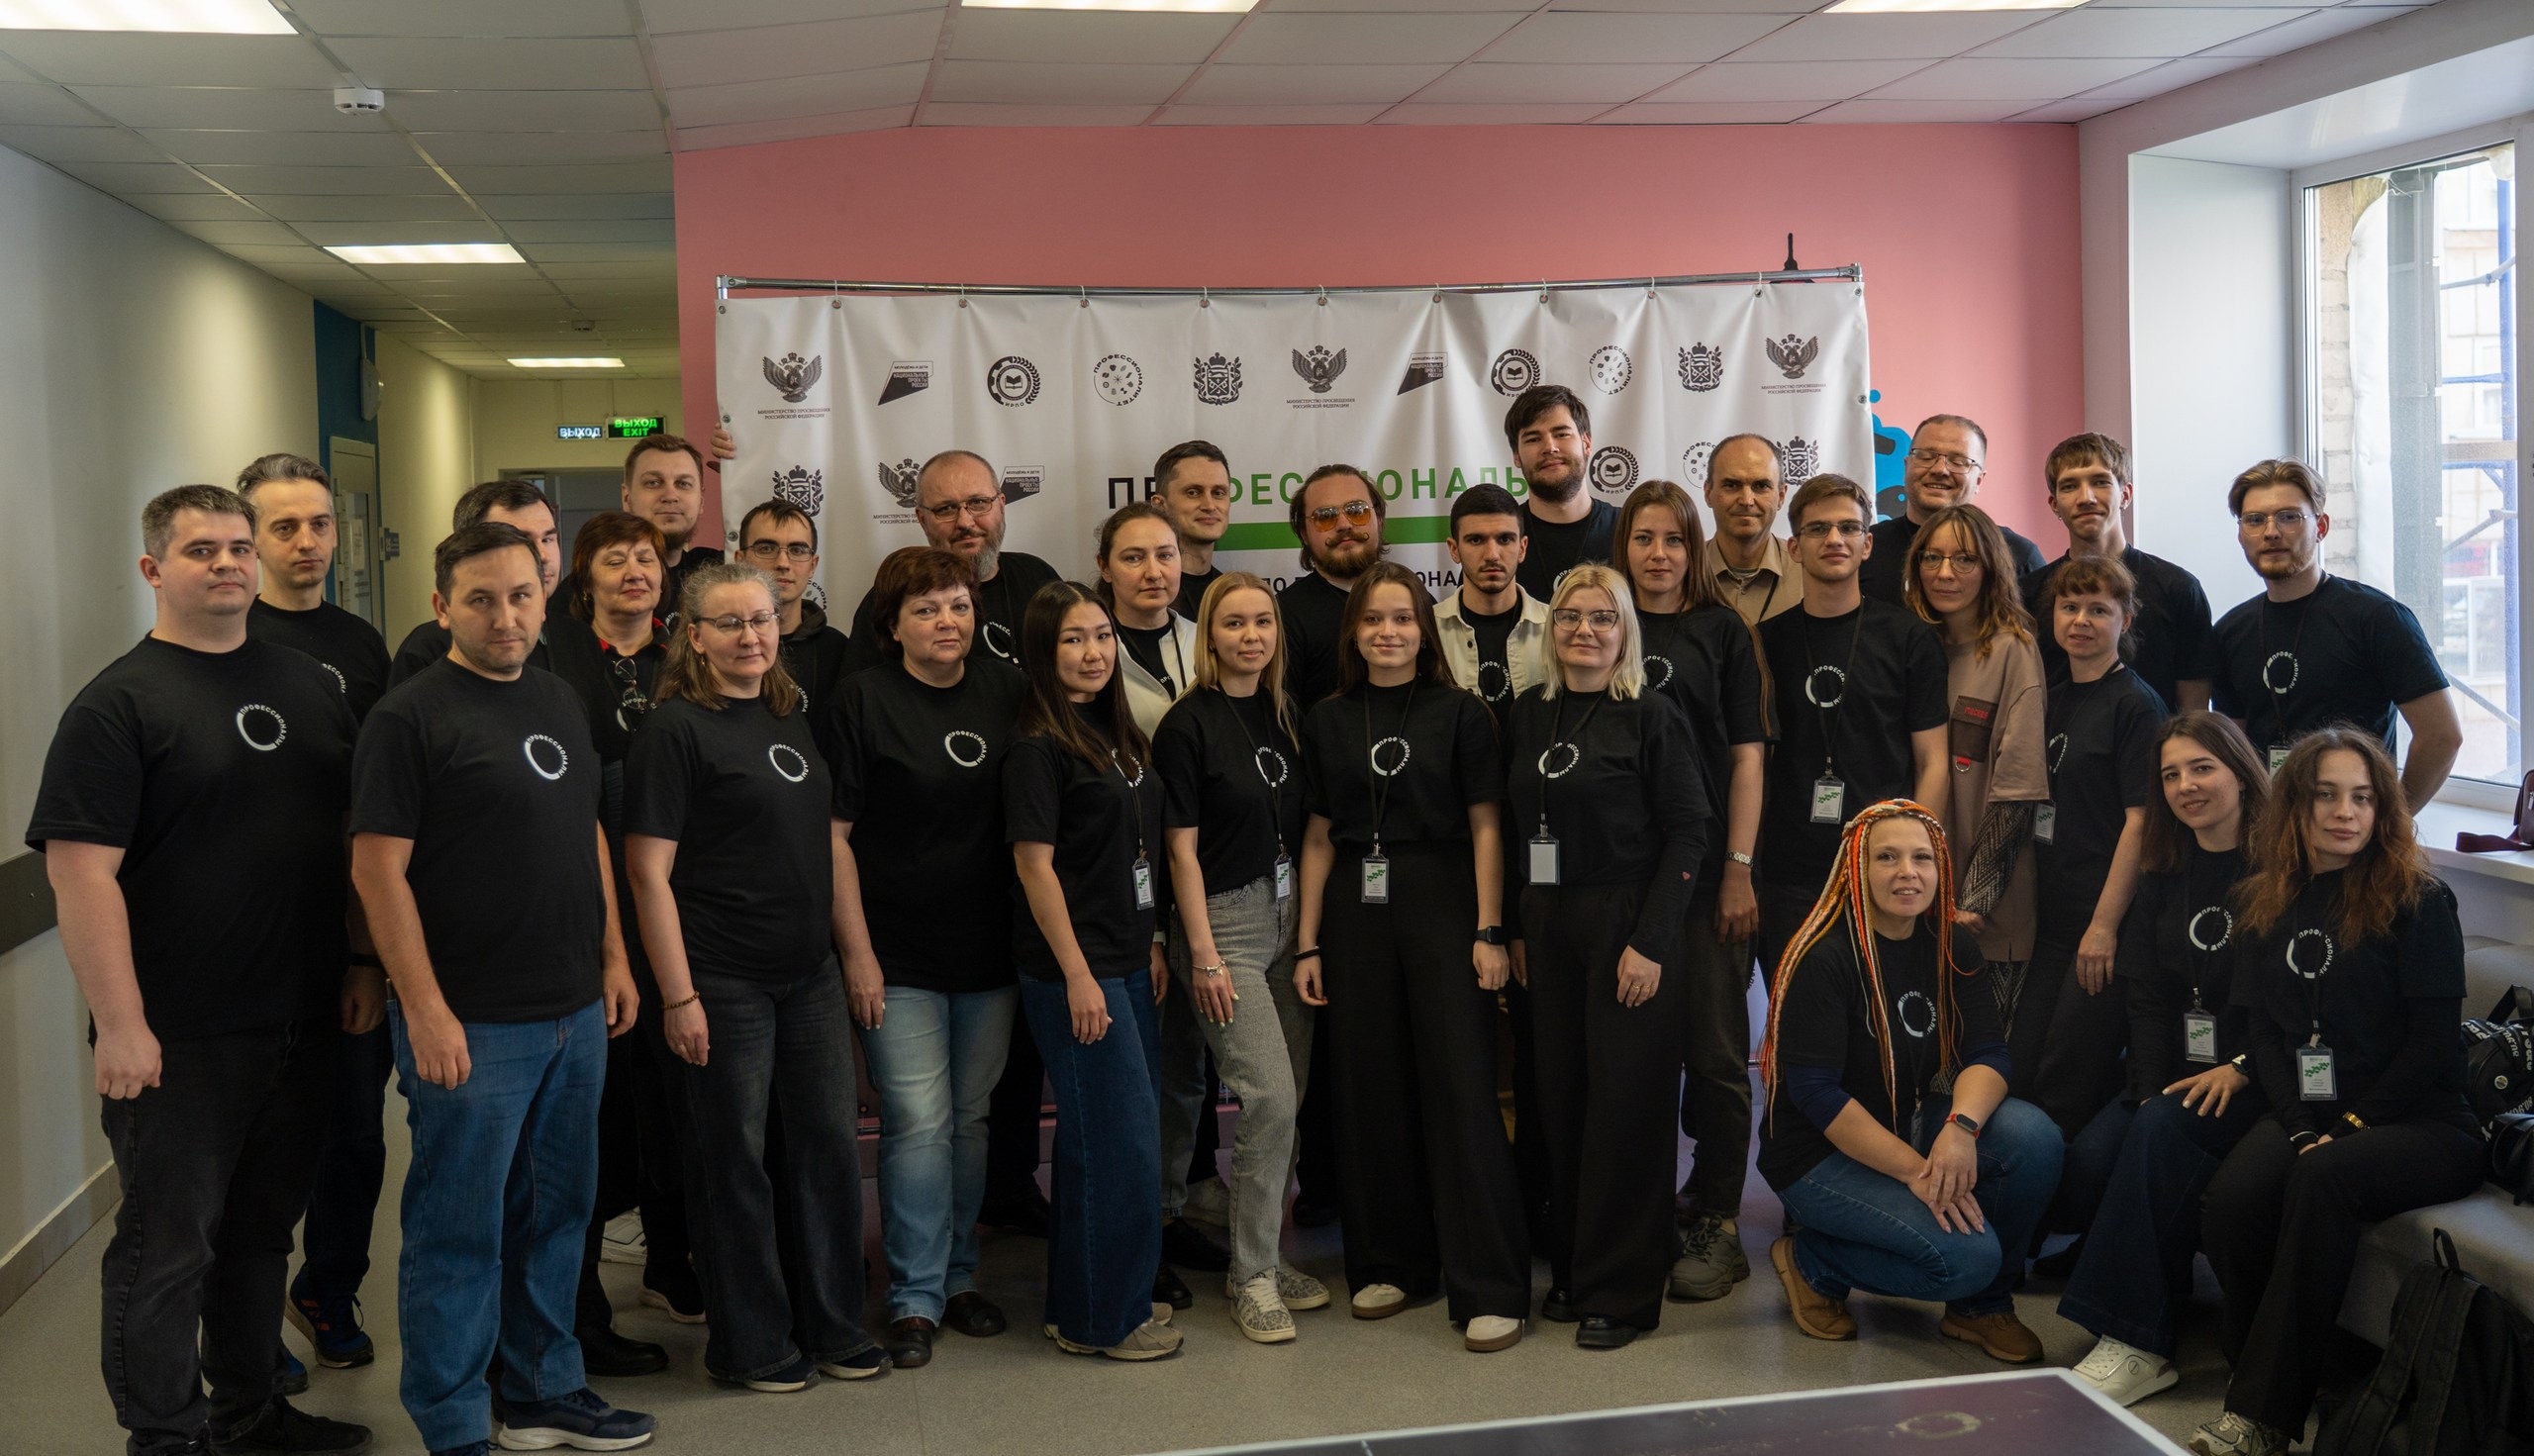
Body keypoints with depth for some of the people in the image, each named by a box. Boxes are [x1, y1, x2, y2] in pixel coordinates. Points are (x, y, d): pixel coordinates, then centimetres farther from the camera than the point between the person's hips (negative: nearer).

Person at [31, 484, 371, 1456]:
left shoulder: (308, 685, 9)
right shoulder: (118, 703, -9)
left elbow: (359, 835, 16)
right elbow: (81, 868, -15)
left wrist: (365, 965, 11)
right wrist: (119, 1024, -19)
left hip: (304, 1024, 6)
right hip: (178, 1042, -6)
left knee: (262, 1229, 17)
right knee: (169, 1247, 5)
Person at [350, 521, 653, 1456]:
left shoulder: (561, 705, 11)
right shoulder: (410, 718, -11)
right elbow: (378, 868, -15)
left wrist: (613, 957, 13)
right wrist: (425, 1009, -18)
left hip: (575, 1014, 7)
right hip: (470, 1024, -7)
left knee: (555, 1212, 16)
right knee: (460, 1229, 3)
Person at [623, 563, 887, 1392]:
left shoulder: (791, 717, 11)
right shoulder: (675, 730, -9)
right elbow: (649, 869, -13)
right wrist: (678, 995, -17)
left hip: (811, 974, 7)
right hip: (725, 984, -7)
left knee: (829, 1145, 11)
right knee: (736, 1161, 4)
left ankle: (833, 1326, 25)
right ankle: (750, 1345, 17)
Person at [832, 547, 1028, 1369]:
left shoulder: (1007, 692, 5)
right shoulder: (864, 700, -6)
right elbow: (834, 836, -7)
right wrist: (857, 953, -11)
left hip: (989, 952, 4)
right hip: (898, 955, -4)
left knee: (970, 1116, 11)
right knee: (918, 1119, -5)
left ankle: (958, 1278, 25)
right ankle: (914, 1300, 6)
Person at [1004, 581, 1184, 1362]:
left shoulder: (1119, 733, 12)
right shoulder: (1039, 748, -13)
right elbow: (1035, 864, -16)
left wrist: (1150, 941, 14)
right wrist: (1077, 975, -18)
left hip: (1125, 962, 9)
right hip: (1075, 969, -9)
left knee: (1115, 1134, 15)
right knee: (1120, 1138, -4)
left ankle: (1086, 1302, 27)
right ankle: (1101, 1318, 9)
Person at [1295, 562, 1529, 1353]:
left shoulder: (1459, 713, 1)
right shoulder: (1327, 721, 9)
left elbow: (1484, 827, -2)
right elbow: (1320, 836, 10)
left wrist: (1489, 932, -10)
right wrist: (1308, 942, 5)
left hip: (1440, 903, -3)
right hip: (1355, 911, 3)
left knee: (1461, 1089, -6)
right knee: (1370, 1090, 7)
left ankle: (1489, 1288, -2)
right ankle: (1391, 1263, 21)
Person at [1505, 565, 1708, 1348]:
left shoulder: (1651, 717, -5)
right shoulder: (1528, 716, 10)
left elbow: (1686, 832, -9)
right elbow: (1517, 827, 14)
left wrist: (1650, 943, -15)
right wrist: (1518, 929, 7)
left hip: (1629, 928, -5)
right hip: (1548, 928, 5)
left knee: (1625, 1105, -2)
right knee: (1559, 1098, 7)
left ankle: (1619, 1291, 6)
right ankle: (1572, 1265, 20)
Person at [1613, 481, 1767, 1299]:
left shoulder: (1721, 631, 4)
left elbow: (1747, 756, 1)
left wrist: (1739, 869, -5)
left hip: (1706, 866, -2)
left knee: (1715, 1046, -1)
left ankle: (1718, 1223, 8)